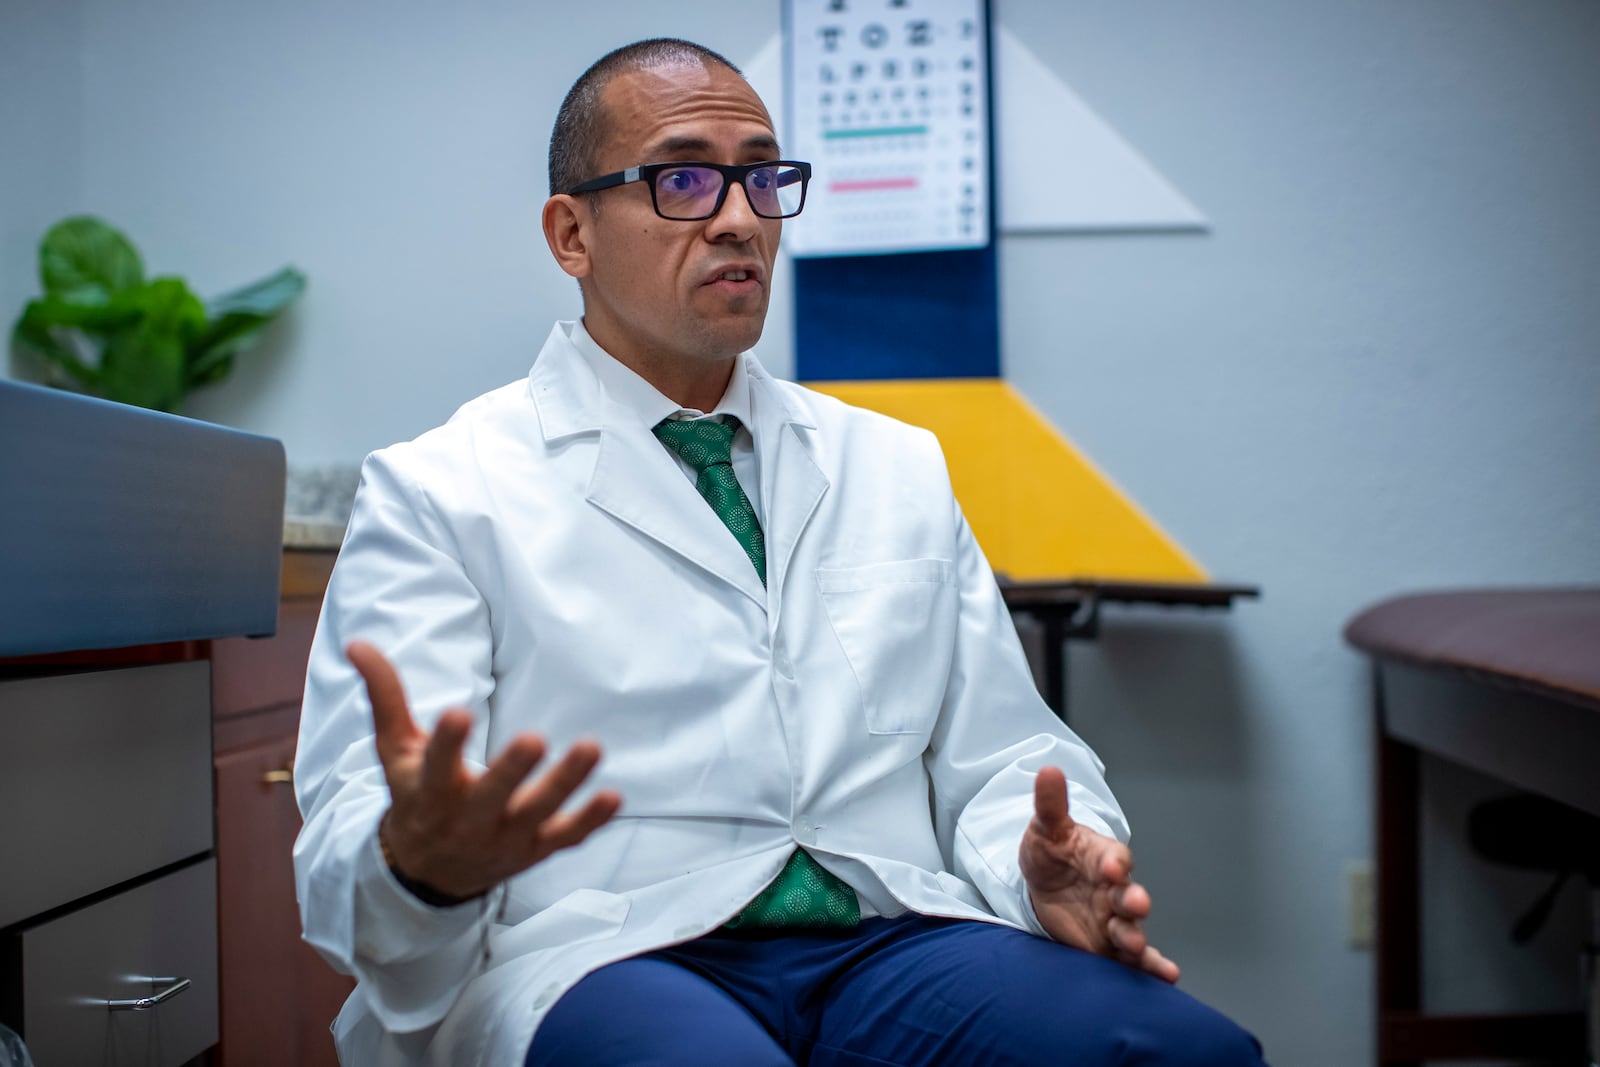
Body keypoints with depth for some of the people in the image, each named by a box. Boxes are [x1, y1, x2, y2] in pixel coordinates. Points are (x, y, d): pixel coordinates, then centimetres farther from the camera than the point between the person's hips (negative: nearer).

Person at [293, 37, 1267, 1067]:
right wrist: (423, 858, -31)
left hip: (894, 934, 5)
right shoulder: (438, 494, 5)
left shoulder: (900, 471, 20)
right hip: (608, 955, -4)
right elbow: (348, 852, -5)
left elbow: (997, 755, 18)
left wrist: (1048, 861, -7)